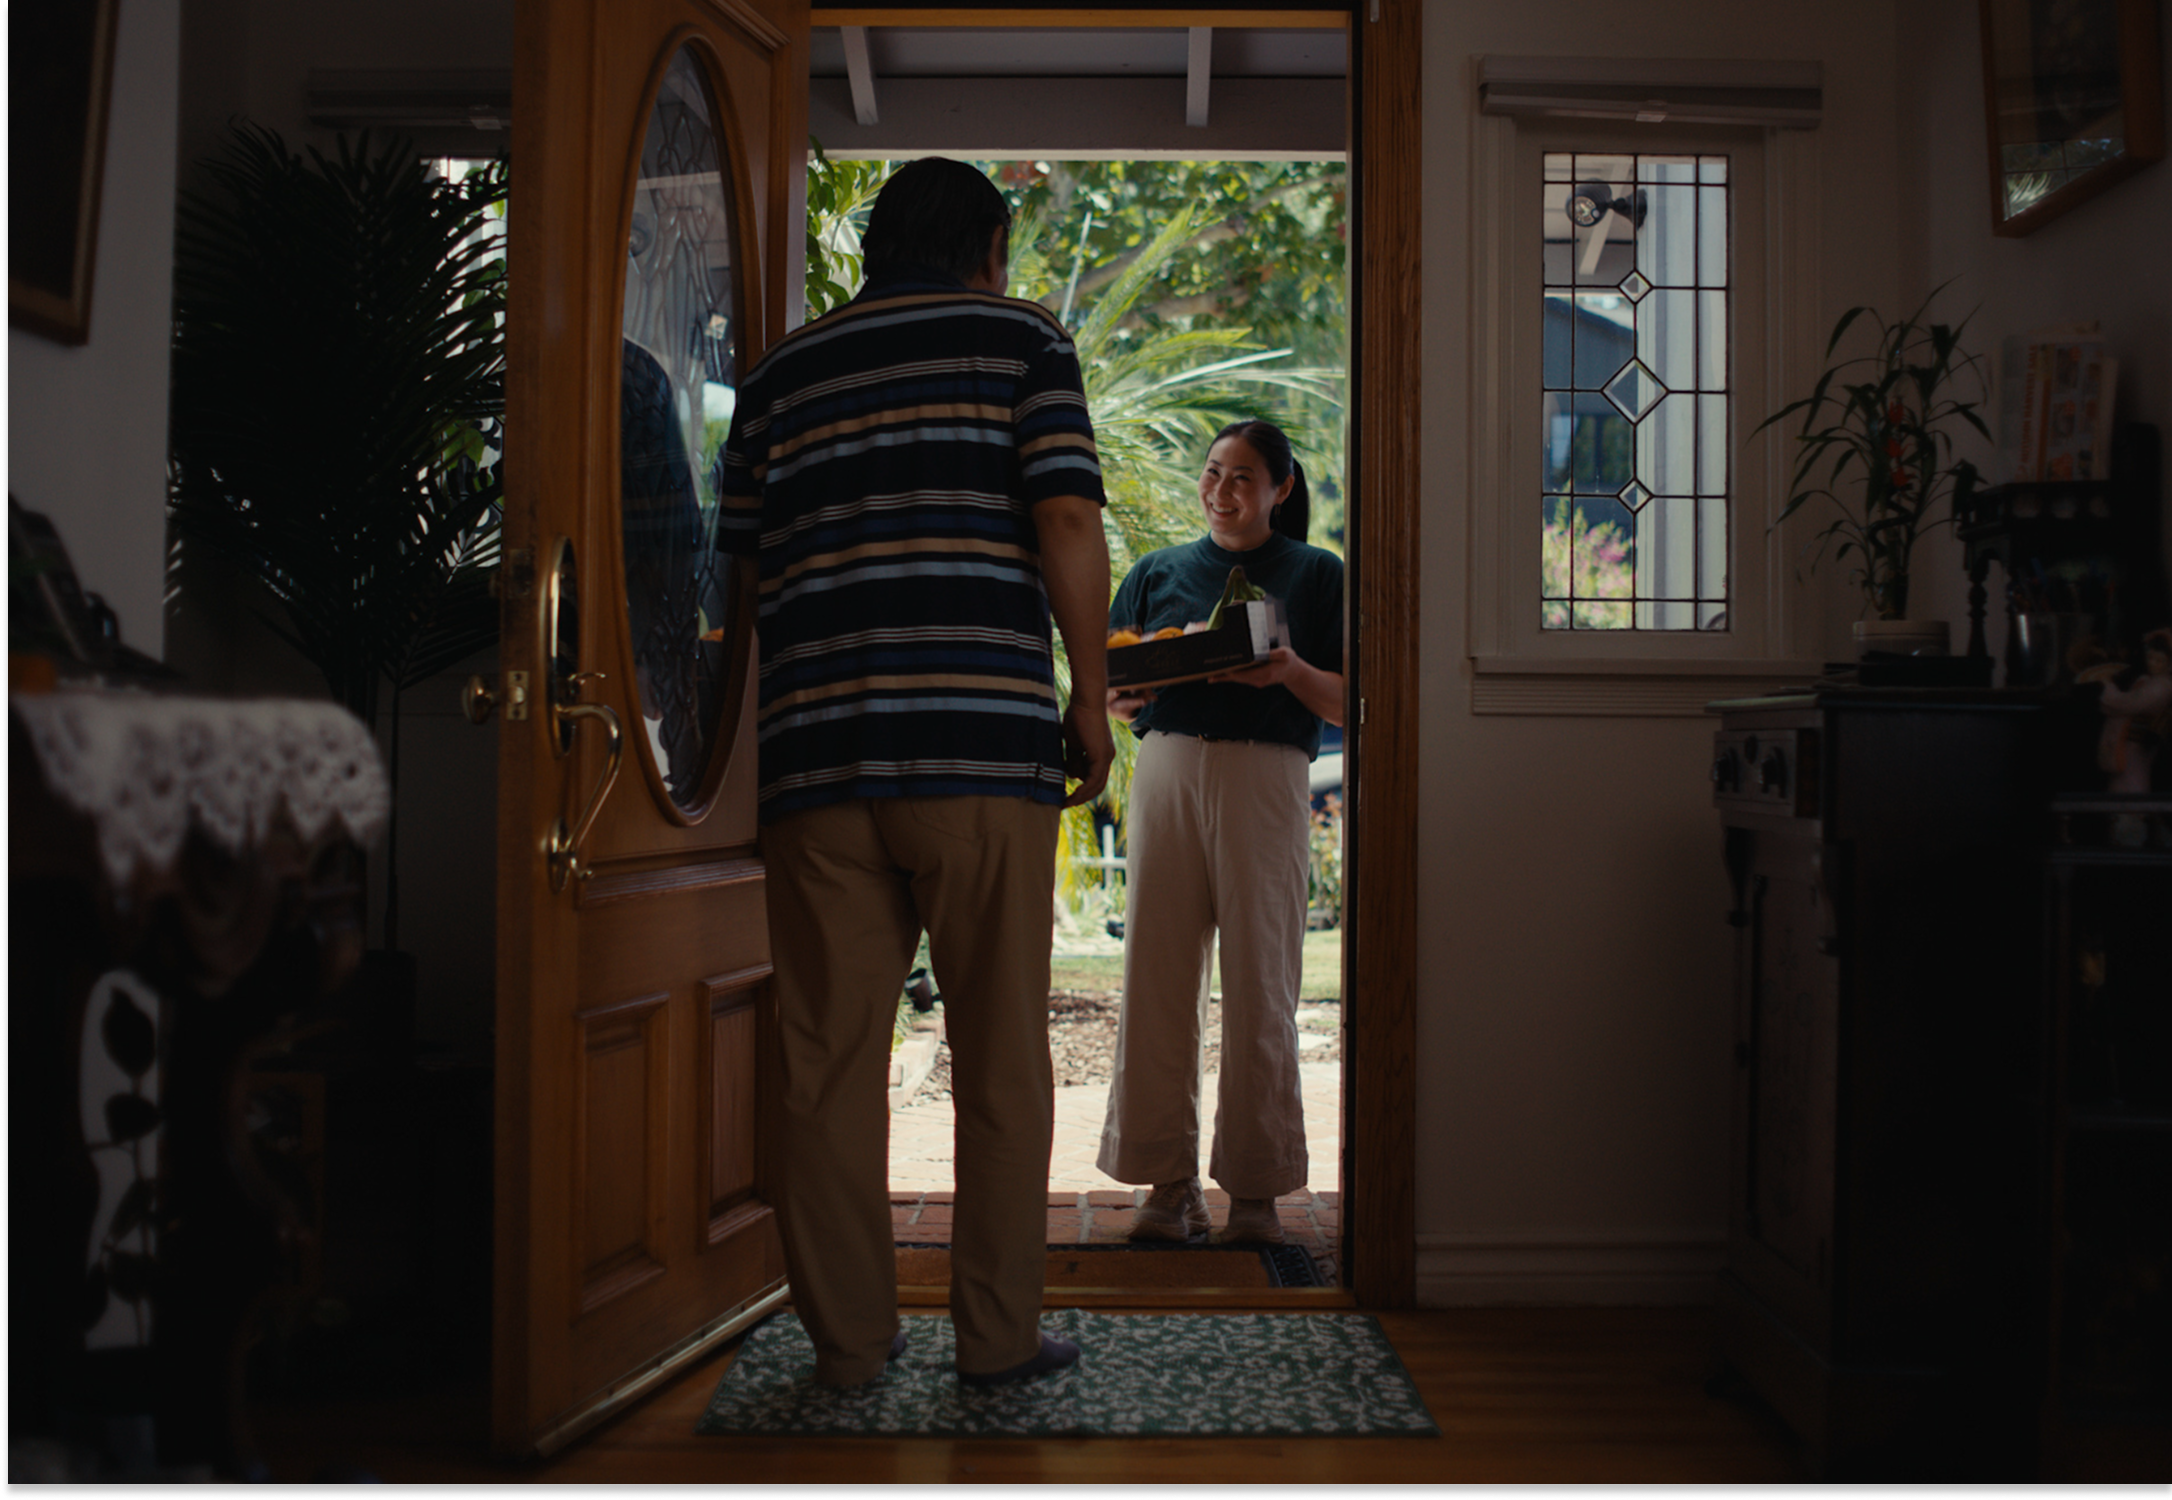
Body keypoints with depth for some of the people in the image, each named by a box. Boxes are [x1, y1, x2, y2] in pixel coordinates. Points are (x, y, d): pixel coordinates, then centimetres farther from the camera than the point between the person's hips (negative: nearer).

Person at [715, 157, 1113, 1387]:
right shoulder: (1021, 338, 7)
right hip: (985, 743, -3)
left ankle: (850, 1336, 14)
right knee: (1001, 1056, 6)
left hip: (816, 746, 3)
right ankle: (1000, 1333, 12)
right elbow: (1068, 520, -6)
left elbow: (739, 560, 17)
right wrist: (1092, 697, 1)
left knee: (830, 1058, 8)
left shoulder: (782, 374, 18)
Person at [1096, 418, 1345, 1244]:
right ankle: (1171, 1182, 7)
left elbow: (1345, 704, 5)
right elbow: (1110, 691, 16)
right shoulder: (1159, 571, 18)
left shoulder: (1317, 574, 11)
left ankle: (1256, 1190, 7)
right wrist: (1123, 693, -7)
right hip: (1165, 769, 2)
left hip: (1263, 779, -2)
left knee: (1259, 989, -2)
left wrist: (1289, 672, -14)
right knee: (1157, 980, -1)